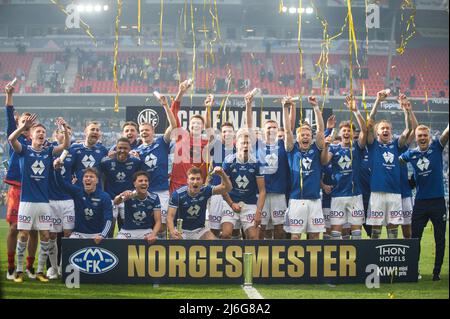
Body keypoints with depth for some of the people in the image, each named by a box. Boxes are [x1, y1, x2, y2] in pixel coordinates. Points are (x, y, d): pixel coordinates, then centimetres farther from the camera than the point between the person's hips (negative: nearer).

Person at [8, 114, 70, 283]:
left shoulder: (48, 151, 9)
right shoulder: (24, 150, 0)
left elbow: (66, 145, -2)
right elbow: (11, 139, -18)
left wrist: (65, 128, -19)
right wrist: (24, 126, -34)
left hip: (44, 201, 3)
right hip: (27, 200, -3)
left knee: (45, 237, 2)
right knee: (23, 236, -1)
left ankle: (40, 271, 11)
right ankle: (19, 271, 9)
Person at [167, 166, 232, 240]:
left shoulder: (205, 191, -10)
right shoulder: (178, 194, -16)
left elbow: (226, 188, -18)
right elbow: (170, 216, -19)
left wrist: (222, 174, -37)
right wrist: (172, 231, -38)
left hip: (199, 230, 2)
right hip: (181, 230, -2)